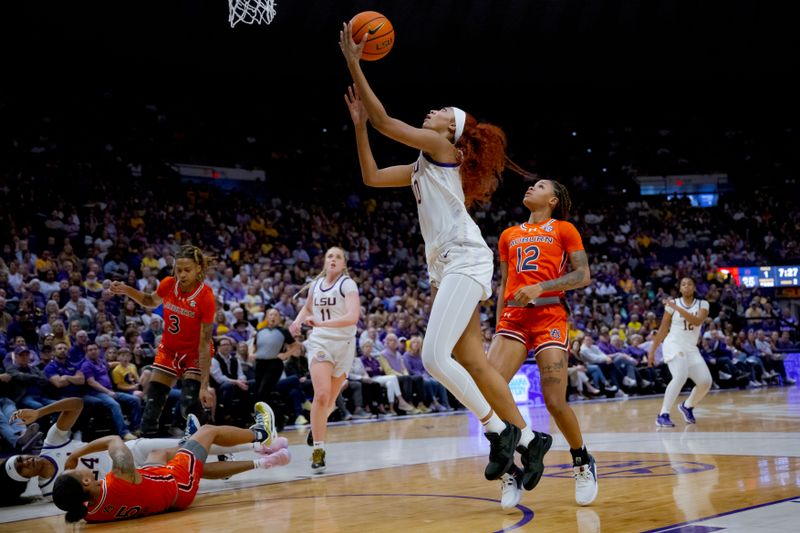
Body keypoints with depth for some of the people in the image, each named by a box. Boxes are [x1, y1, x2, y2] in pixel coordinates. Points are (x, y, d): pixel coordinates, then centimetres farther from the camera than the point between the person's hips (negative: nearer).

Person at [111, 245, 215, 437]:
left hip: (195, 354, -4)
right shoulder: (168, 284, -13)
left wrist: (204, 385, -27)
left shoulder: (206, 297, -26)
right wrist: (126, 290, -4)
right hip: (168, 350, 4)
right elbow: (151, 301, 13)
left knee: (191, 404, -21)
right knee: (152, 404, 0)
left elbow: (204, 344, -25)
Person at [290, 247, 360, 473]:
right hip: (319, 342, 1)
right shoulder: (315, 284, 8)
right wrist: (298, 321, 8)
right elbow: (308, 307, 29)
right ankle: (318, 450, -13)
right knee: (322, 394, -19)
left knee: (330, 400, 9)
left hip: (344, 344, -1)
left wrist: (321, 323, -30)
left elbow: (353, 317, -22)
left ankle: (317, 424, 42)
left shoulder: (347, 284, -7)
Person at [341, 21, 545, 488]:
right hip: (446, 267, 10)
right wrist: (358, 124, 24)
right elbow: (372, 177, 27)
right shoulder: (423, 167, 24)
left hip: (464, 260, -10)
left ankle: (499, 431, -9)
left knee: (434, 356, -18)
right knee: (474, 363, 4)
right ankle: (526, 438, 8)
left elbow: (385, 121, -7)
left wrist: (353, 64, -3)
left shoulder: (442, 146, 0)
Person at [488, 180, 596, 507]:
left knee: (556, 403, -12)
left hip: (549, 315, -4)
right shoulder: (509, 235, 23)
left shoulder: (564, 229, 9)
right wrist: (497, 329, 16)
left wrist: (540, 286, -14)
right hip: (513, 317, 4)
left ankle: (583, 462, 15)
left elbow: (584, 276, 0)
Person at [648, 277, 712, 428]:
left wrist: (677, 308, -25)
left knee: (705, 382, -5)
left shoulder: (702, 304, 3)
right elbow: (663, 329, 6)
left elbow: (697, 321, -18)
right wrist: (652, 350, 5)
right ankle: (663, 415, -27)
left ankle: (687, 406, 25)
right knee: (680, 376, -28)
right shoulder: (672, 303, -1)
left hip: (691, 348, 4)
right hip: (673, 345, -4)